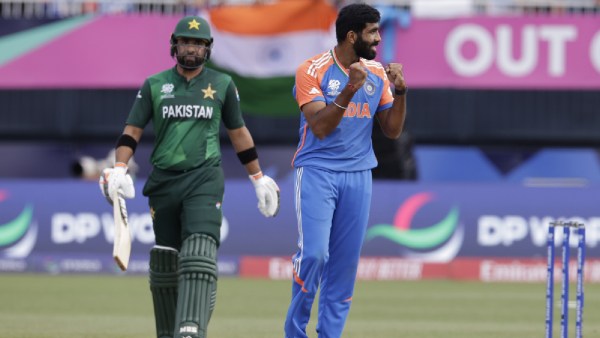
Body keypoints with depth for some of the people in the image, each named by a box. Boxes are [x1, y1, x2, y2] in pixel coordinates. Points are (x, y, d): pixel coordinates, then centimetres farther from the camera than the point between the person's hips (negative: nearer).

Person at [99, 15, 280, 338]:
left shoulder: (222, 84, 9)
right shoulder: (154, 85, 8)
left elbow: (238, 133, 17)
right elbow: (132, 131, 4)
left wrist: (259, 179, 17)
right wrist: (119, 169, -11)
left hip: (204, 180, -2)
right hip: (163, 181, 2)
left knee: (199, 255, -20)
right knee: (164, 262, 7)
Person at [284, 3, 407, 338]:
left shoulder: (378, 73, 7)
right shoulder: (313, 71, -8)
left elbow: (392, 130, 9)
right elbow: (320, 127, -16)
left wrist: (400, 91, -6)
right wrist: (350, 90, -26)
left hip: (358, 175, 5)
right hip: (318, 171, -5)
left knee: (345, 263, 2)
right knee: (314, 253, -15)